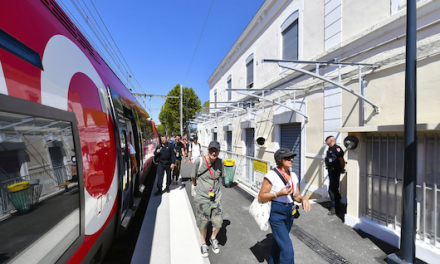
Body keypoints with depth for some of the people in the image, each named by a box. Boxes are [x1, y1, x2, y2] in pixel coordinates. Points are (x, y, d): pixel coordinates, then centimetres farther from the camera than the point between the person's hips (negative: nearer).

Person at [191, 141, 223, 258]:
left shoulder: (220, 162, -6)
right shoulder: (199, 161, -18)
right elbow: (193, 176, 0)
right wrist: (195, 185, 15)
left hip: (216, 197, 3)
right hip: (202, 198, -2)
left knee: (218, 222, 9)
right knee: (203, 223, 14)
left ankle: (213, 238, 42)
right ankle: (203, 244, 42)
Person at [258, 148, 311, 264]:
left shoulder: (293, 175, 5)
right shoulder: (272, 175, -16)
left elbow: (297, 195, 10)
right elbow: (261, 197, -13)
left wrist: (303, 199, -12)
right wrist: (279, 194, -24)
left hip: (290, 213, 7)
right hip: (276, 213, -7)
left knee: (278, 241, 24)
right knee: (287, 249, -10)